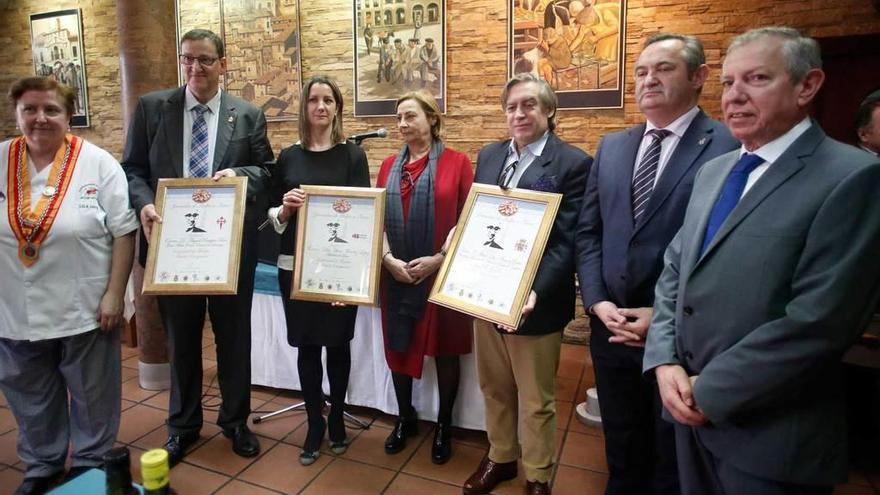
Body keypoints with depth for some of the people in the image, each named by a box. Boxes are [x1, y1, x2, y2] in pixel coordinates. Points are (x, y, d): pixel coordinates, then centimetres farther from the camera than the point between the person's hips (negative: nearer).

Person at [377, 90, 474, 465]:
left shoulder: (456, 162, -3)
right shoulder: (389, 166, 10)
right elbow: (377, 219, 6)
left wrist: (439, 258, -15)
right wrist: (388, 258, -8)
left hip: (442, 274, -4)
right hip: (396, 275, 4)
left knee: (444, 350, 9)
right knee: (398, 347, 12)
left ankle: (443, 426, 29)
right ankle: (405, 418, 34)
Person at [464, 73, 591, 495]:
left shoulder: (573, 163, -11)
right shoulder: (489, 156, 8)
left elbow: (567, 240, -16)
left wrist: (535, 291, -28)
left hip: (535, 301, -5)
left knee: (536, 400, 13)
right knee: (494, 388, 21)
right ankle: (500, 457, 44)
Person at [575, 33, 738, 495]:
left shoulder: (729, 149, -10)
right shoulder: (611, 146, 8)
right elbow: (588, 232, 7)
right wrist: (597, 301, -5)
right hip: (611, 327, 5)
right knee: (622, 456, 24)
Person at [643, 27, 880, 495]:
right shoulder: (712, 171, 8)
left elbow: (818, 320, -21)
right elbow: (674, 271, 7)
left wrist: (710, 390, -15)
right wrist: (665, 362, -6)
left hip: (770, 434, -6)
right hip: (692, 409, 6)